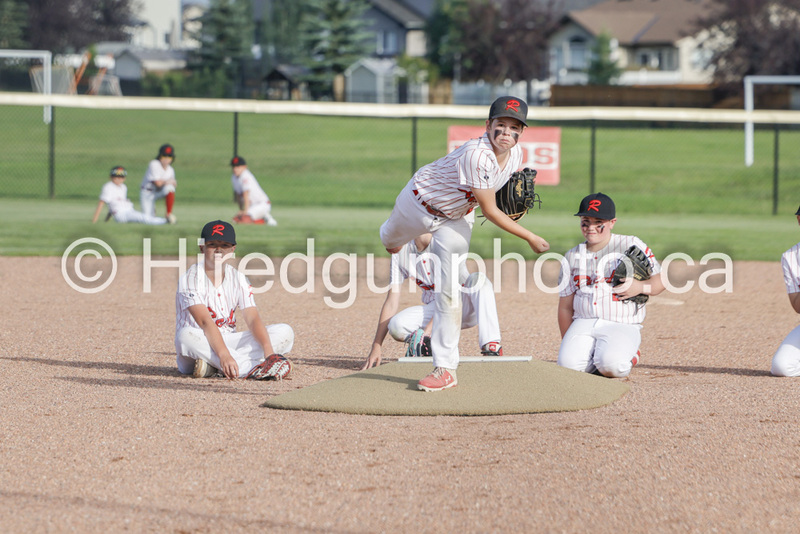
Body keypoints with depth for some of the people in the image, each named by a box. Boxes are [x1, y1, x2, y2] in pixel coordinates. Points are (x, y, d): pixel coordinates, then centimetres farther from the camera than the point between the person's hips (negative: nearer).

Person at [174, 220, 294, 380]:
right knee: (186, 335, -40)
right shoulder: (191, 278, -11)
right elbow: (205, 322, -25)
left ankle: (212, 365, -27)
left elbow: (253, 318, -8)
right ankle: (255, 369, -40)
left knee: (285, 332, -11)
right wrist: (224, 355, -41)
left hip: (229, 342, 5)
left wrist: (268, 350, -28)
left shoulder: (238, 279, 5)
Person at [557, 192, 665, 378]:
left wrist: (640, 287, -16)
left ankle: (628, 357, 4)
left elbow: (661, 280, 5)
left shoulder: (631, 245, 5)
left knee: (610, 365, -32)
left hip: (622, 326, -3)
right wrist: (567, 343, 9)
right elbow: (565, 306, 16)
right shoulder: (572, 256, 15)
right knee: (568, 364, -26)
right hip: (584, 323, 3)